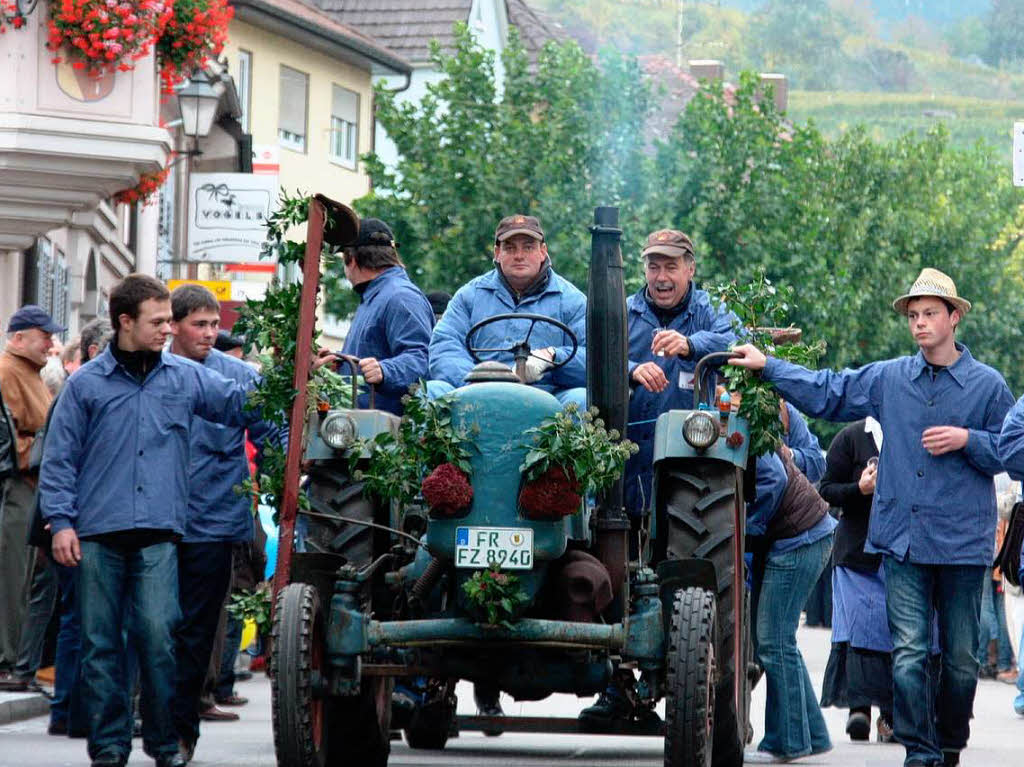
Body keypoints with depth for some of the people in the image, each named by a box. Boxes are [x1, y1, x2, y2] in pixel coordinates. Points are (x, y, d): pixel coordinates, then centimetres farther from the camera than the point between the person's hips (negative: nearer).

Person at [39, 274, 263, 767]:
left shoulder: (186, 377, 12)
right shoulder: (85, 384, 6)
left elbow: (242, 404, 18)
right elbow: (59, 459, 6)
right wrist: (60, 521, -2)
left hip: (158, 533, 0)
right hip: (97, 533, 0)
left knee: (158, 635, -9)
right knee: (101, 642, 2)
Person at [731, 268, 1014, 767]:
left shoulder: (987, 385, 3)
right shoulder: (889, 379, 9)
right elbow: (826, 393, 14)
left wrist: (967, 440, -11)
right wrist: (767, 367, 9)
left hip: (962, 540, -1)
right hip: (902, 538, 1)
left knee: (961, 659, 7)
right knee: (908, 653, -8)